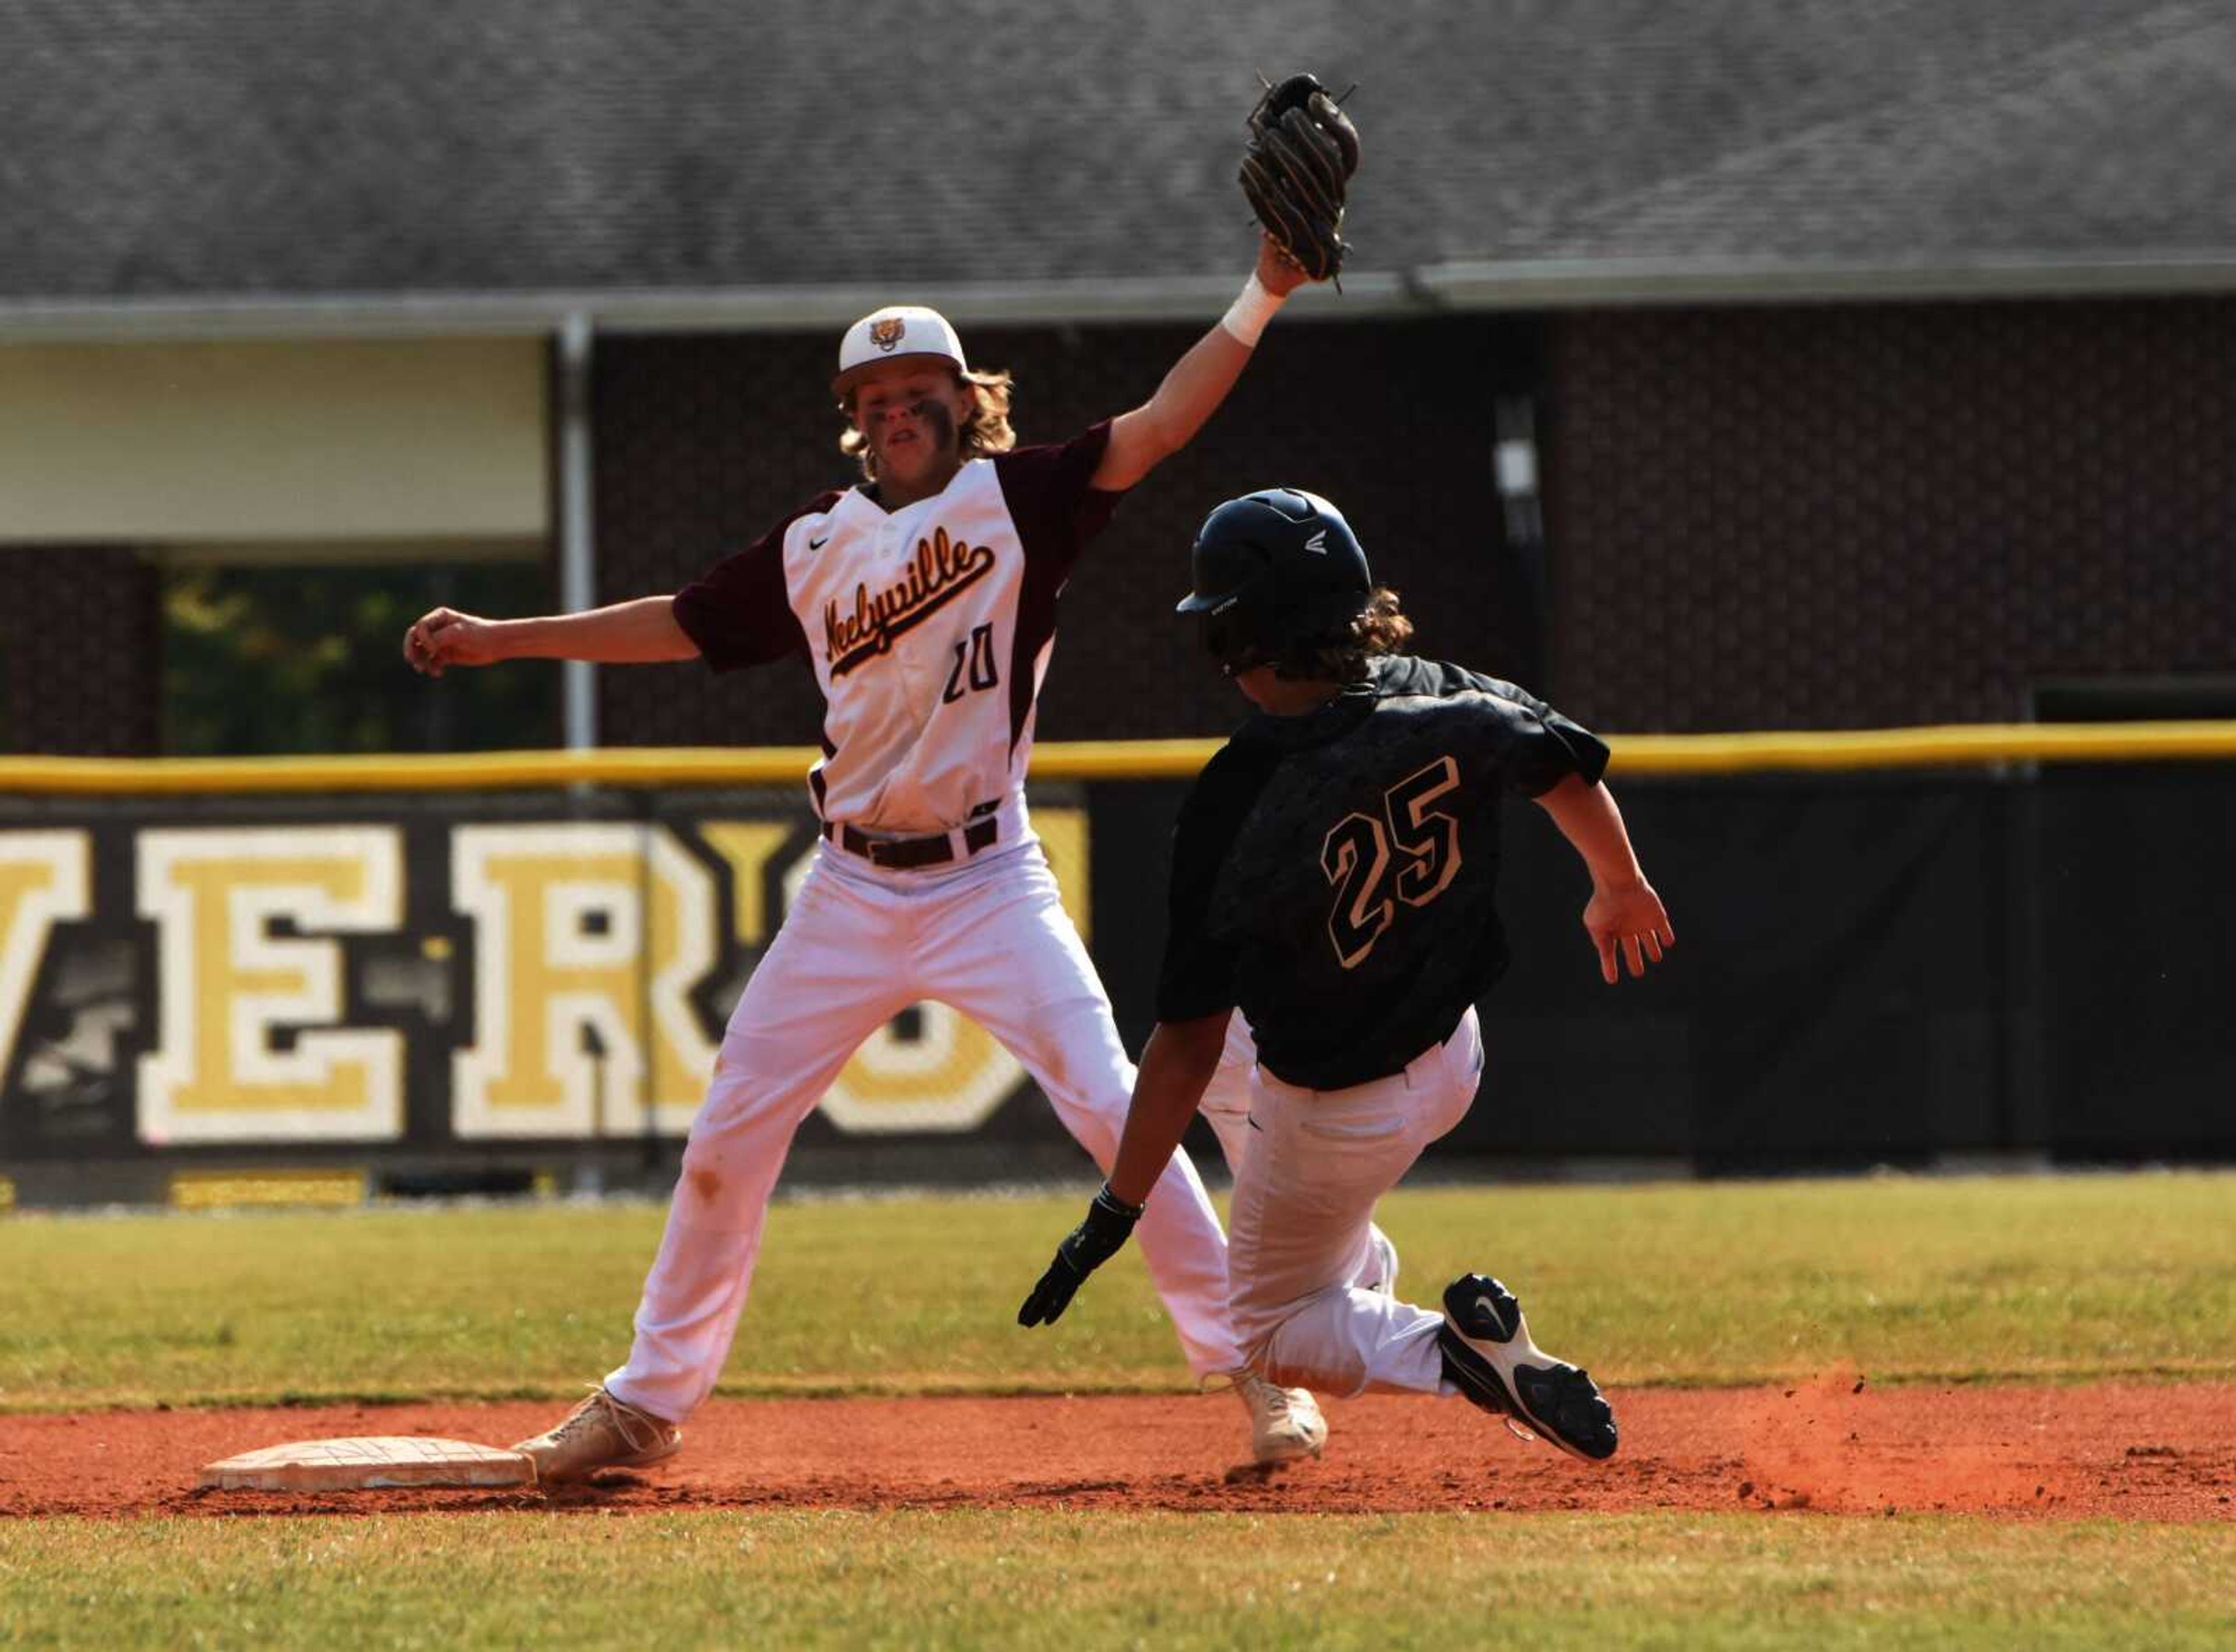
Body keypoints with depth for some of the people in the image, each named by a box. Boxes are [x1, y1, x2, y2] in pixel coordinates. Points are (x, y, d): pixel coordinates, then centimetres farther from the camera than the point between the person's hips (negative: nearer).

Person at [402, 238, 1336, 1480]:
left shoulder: (1014, 499, -3)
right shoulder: (815, 548, 8)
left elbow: (1158, 426, -15)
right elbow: (682, 624, 19)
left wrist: (1262, 297, -26)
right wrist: (500, 640, 19)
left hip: (991, 886, -4)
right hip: (853, 896, 4)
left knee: (1112, 1108, -13)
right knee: (732, 1134, 5)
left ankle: (1256, 1364, -4)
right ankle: (651, 1401, 16)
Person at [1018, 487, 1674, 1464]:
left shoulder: (1240, 805, -32)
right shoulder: (1443, 704, -18)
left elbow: (1190, 1040, -28)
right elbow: (1571, 771, 3)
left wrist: (1114, 1215, -20)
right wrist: (1620, 889, 25)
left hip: (1340, 1118, -6)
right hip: (1452, 1059, 6)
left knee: (1272, 1333, 17)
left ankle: (1460, 1355, -11)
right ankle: (1361, 1273, 37)